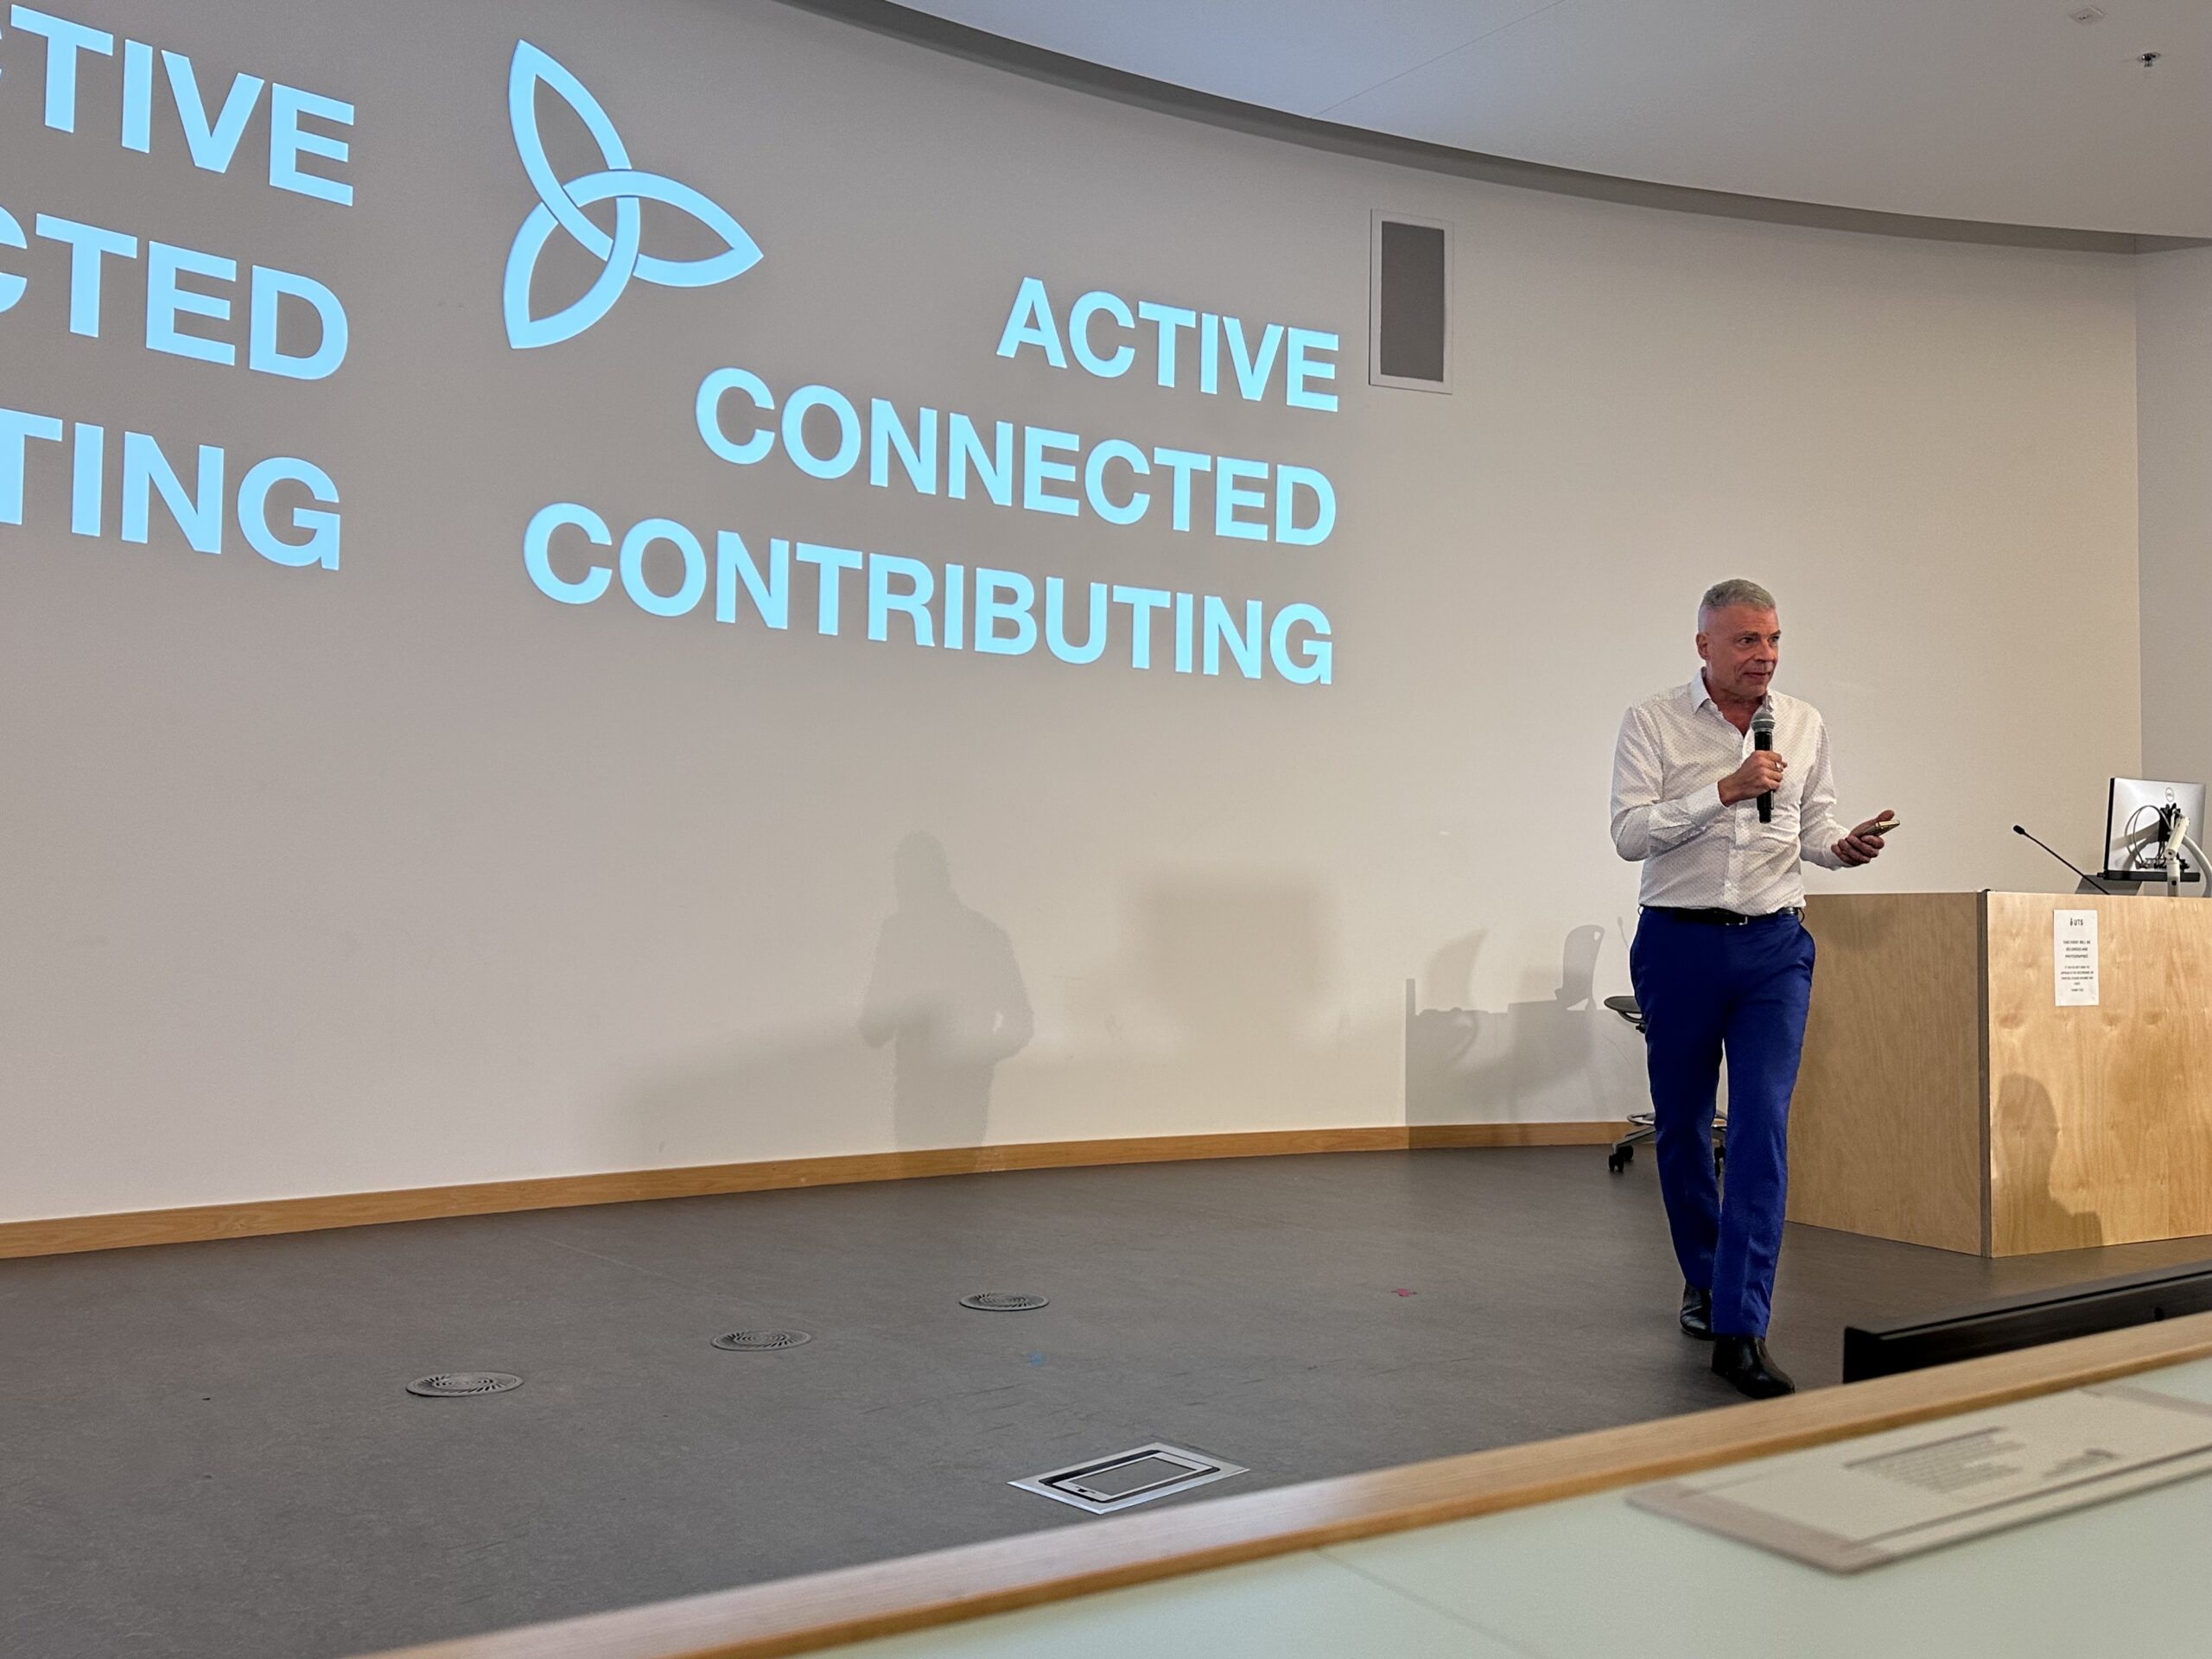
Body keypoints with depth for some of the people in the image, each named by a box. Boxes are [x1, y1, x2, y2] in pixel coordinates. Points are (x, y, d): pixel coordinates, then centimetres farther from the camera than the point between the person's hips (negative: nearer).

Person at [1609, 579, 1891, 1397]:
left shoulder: (1805, 725, 8)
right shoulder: (1652, 722, -2)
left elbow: (1813, 825, 17)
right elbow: (1630, 832, -12)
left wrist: (1844, 845, -5)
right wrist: (1726, 789, -20)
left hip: (1775, 946, 1)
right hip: (1678, 943, -1)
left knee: (1763, 1126, -11)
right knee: (1682, 1125, 11)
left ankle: (1740, 1330, -10)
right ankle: (1704, 1278, 34)